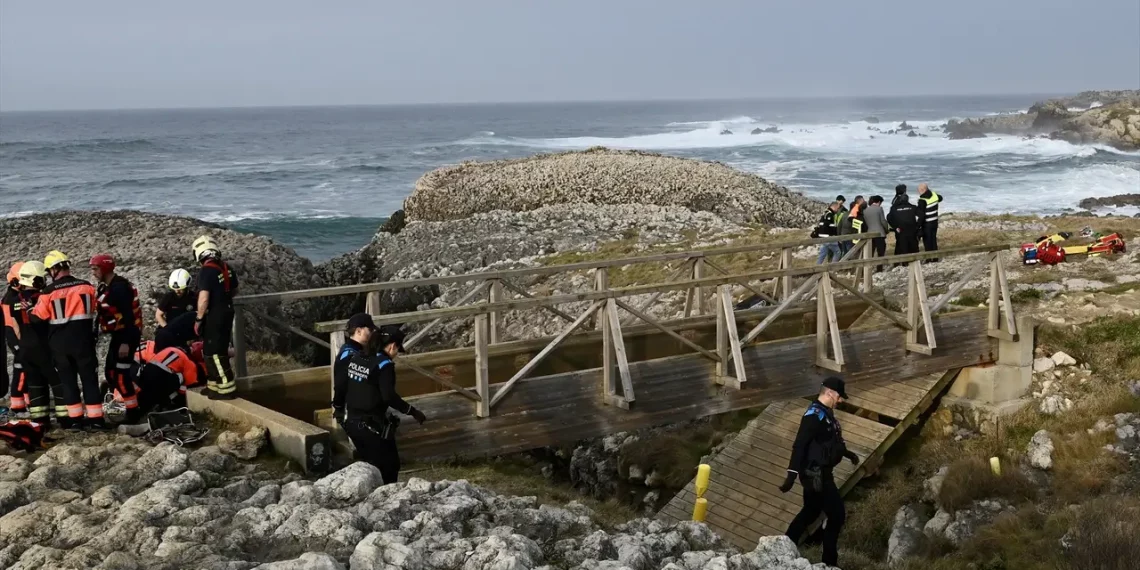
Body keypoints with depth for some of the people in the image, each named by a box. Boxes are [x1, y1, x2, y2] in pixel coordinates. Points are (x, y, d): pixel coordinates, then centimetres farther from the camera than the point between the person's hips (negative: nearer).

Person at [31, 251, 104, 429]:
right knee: (89, 380, 5)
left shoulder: (49, 292, -11)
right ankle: (95, 419, 2)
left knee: (67, 381, 10)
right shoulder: (86, 287, -5)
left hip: (59, 344, 0)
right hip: (83, 341, 1)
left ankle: (75, 419, 10)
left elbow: (38, 318, -2)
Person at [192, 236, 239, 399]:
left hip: (214, 316, -8)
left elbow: (204, 299, -26)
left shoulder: (206, 271, -20)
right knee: (218, 350, 17)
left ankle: (227, 389, -1)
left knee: (214, 353, -1)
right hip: (227, 312, 8)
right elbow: (234, 291, 19)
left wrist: (198, 319, -15)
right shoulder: (227, 268, 5)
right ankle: (215, 385, 23)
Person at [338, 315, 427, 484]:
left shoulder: (353, 357, 5)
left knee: (369, 464, 21)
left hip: (352, 421, 8)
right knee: (389, 466, 5)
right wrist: (412, 411, -19)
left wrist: (338, 405, 24)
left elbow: (341, 384, 9)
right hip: (373, 425, -8)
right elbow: (389, 396, -24)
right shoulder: (384, 364, -16)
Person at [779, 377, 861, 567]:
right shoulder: (814, 414, -20)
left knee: (810, 512, 19)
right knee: (837, 515, -5)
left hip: (821, 473, 10)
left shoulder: (826, 413, 10)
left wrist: (847, 453, 39)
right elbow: (799, 445, -26)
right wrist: (792, 474, -31)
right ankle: (829, 561, 5)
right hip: (815, 474, -10)